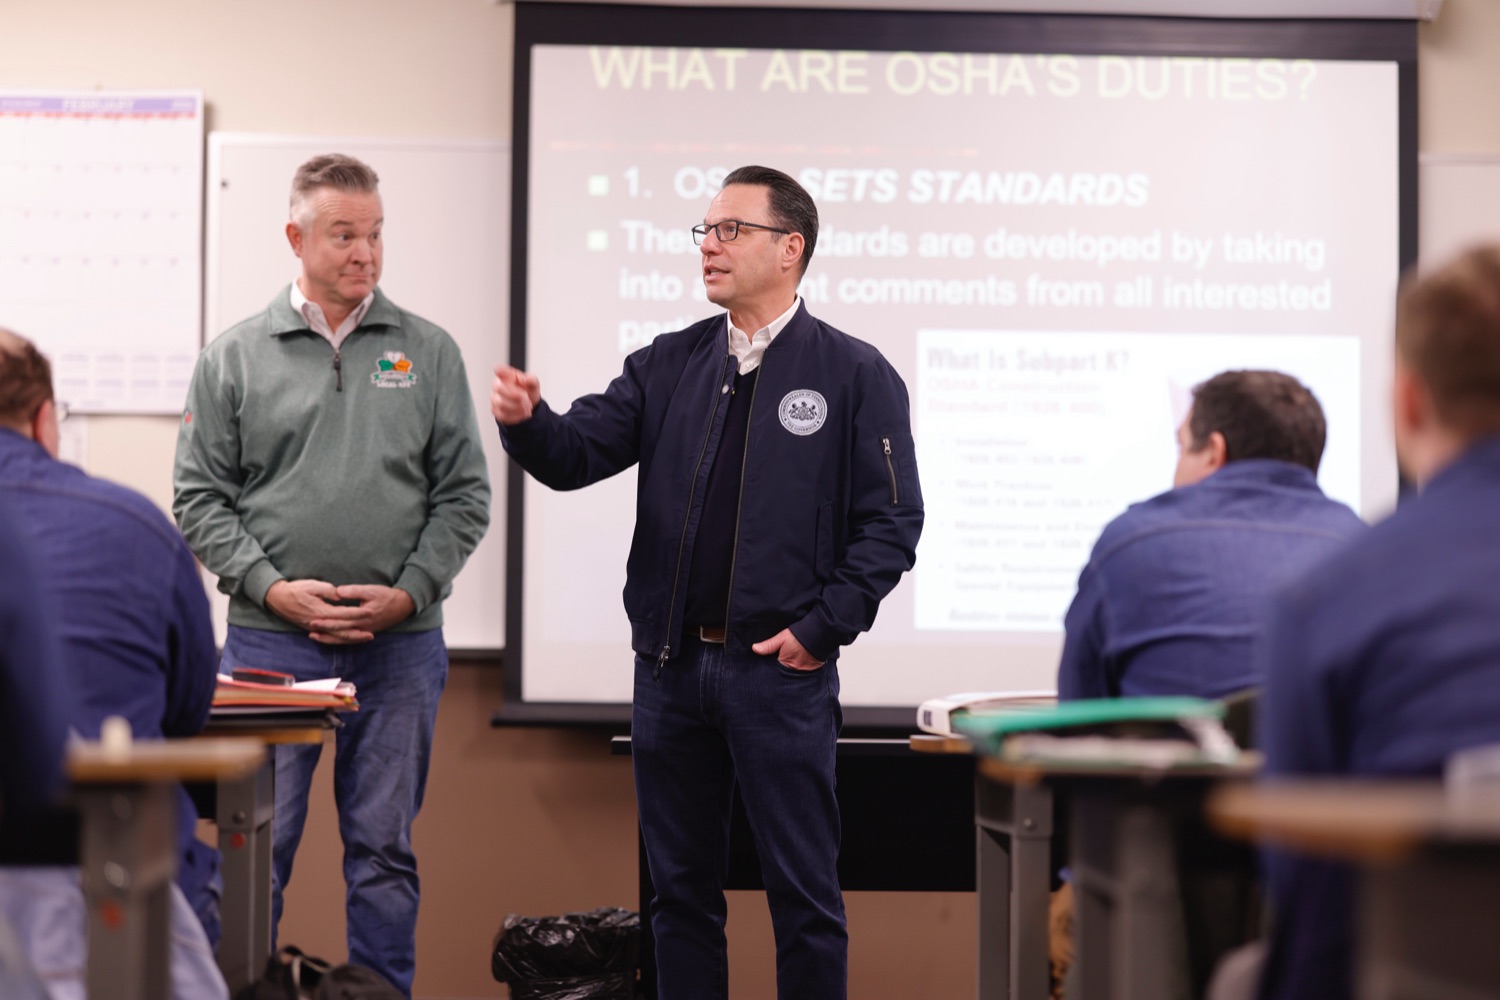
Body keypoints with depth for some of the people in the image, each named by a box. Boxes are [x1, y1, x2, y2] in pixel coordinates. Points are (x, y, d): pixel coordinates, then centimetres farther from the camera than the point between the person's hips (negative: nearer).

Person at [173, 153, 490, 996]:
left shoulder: (429, 354, 7)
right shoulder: (234, 358, 4)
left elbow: (464, 495, 5)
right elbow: (200, 498, 3)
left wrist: (407, 594, -7)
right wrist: (272, 588, -9)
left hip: (400, 644, 1)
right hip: (271, 641, -1)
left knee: (385, 849, 8)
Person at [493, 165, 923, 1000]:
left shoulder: (854, 375, -2)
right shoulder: (667, 366, 11)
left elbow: (893, 521, -5)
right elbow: (579, 453, 2)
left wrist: (822, 628, -11)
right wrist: (526, 420, -20)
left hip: (782, 670, -4)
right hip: (671, 664, 4)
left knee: (804, 891, 3)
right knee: (681, 888, 12)